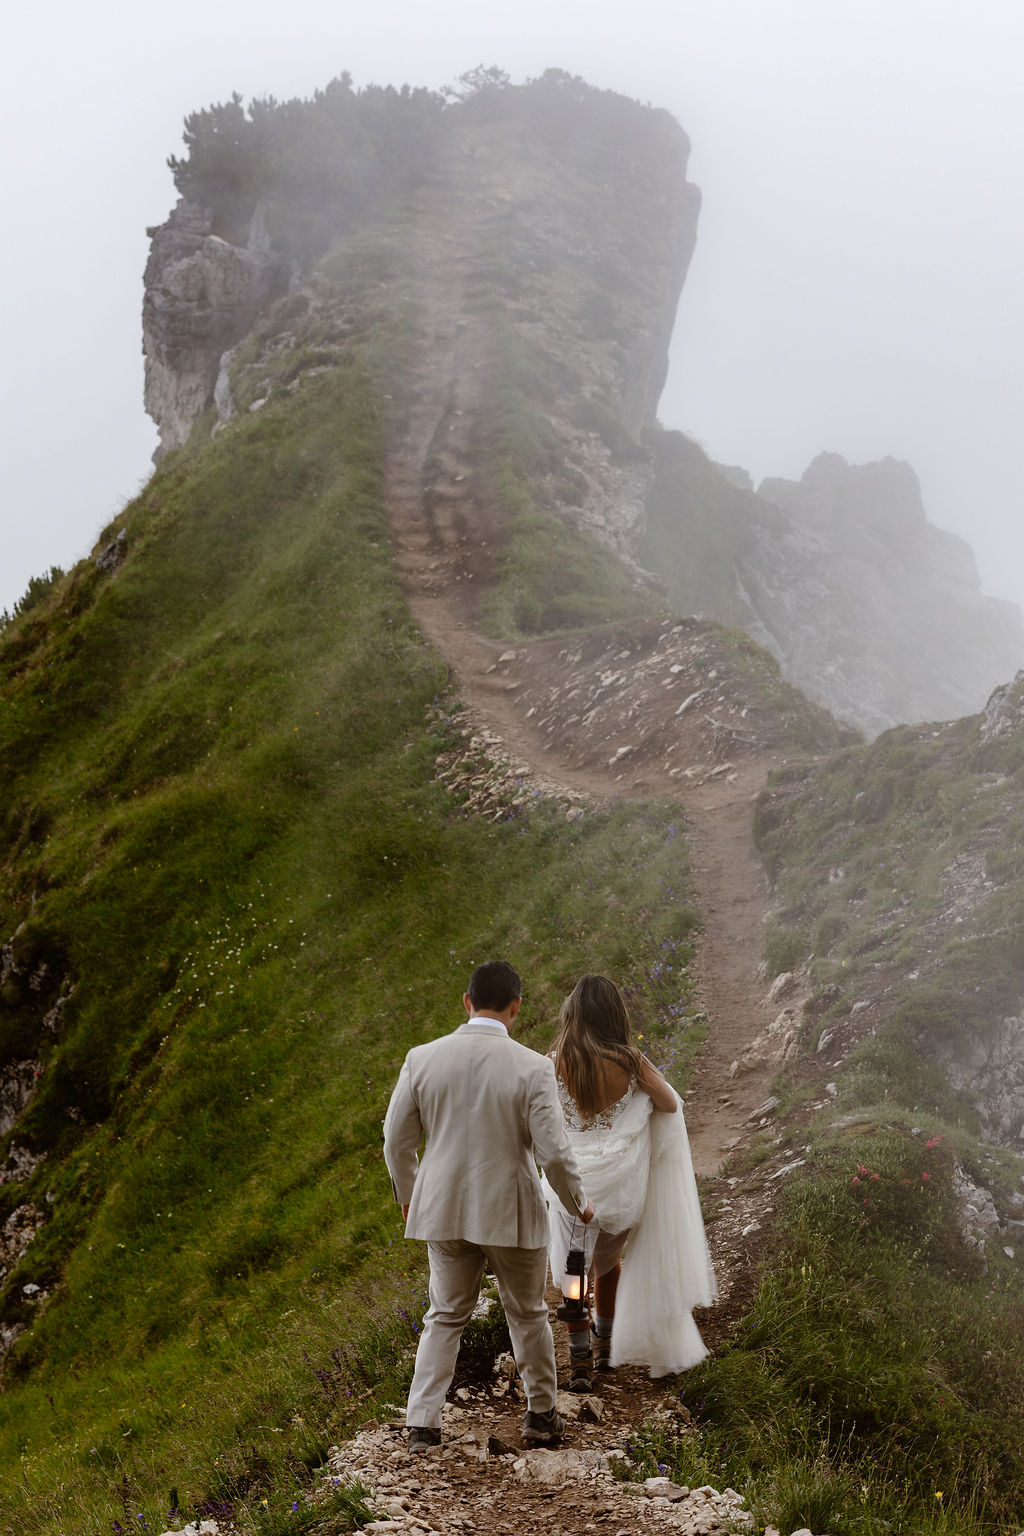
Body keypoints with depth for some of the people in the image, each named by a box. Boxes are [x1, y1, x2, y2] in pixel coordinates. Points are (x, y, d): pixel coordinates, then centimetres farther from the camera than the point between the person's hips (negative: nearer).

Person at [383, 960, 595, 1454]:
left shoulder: (422, 1059, -7)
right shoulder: (532, 1068, -16)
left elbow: (397, 1140, 1)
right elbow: (554, 1152, -14)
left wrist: (407, 1195, 19)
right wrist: (579, 1204, 4)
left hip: (443, 1209, 2)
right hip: (512, 1213, -2)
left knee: (445, 1317, 18)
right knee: (527, 1316, 19)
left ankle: (422, 1423, 13)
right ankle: (541, 1414, 32)